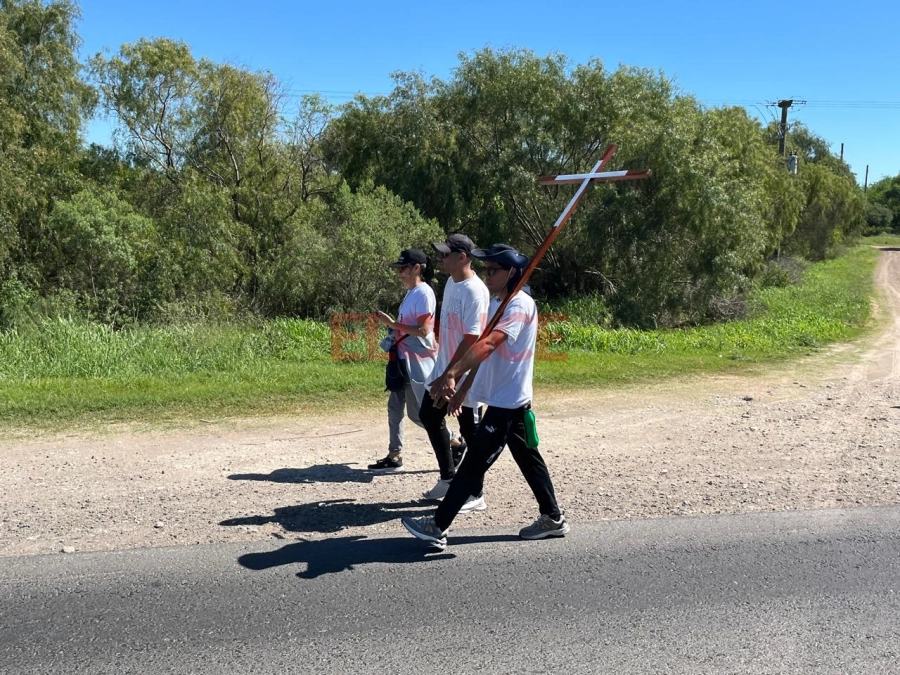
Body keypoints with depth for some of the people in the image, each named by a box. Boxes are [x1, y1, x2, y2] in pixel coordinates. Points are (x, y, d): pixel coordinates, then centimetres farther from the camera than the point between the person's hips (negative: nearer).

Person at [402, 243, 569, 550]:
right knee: (528, 458, 16)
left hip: (508, 401, -10)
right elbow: (486, 351, 17)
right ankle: (553, 518, 28)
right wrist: (463, 388, 17)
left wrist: (451, 374, -47)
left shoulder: (520, 305, -19)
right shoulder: (497, 303, 11)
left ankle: (438, 527, 2)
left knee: (474, 462, -5)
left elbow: (487, 344, -36)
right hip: (506, 399, 10)